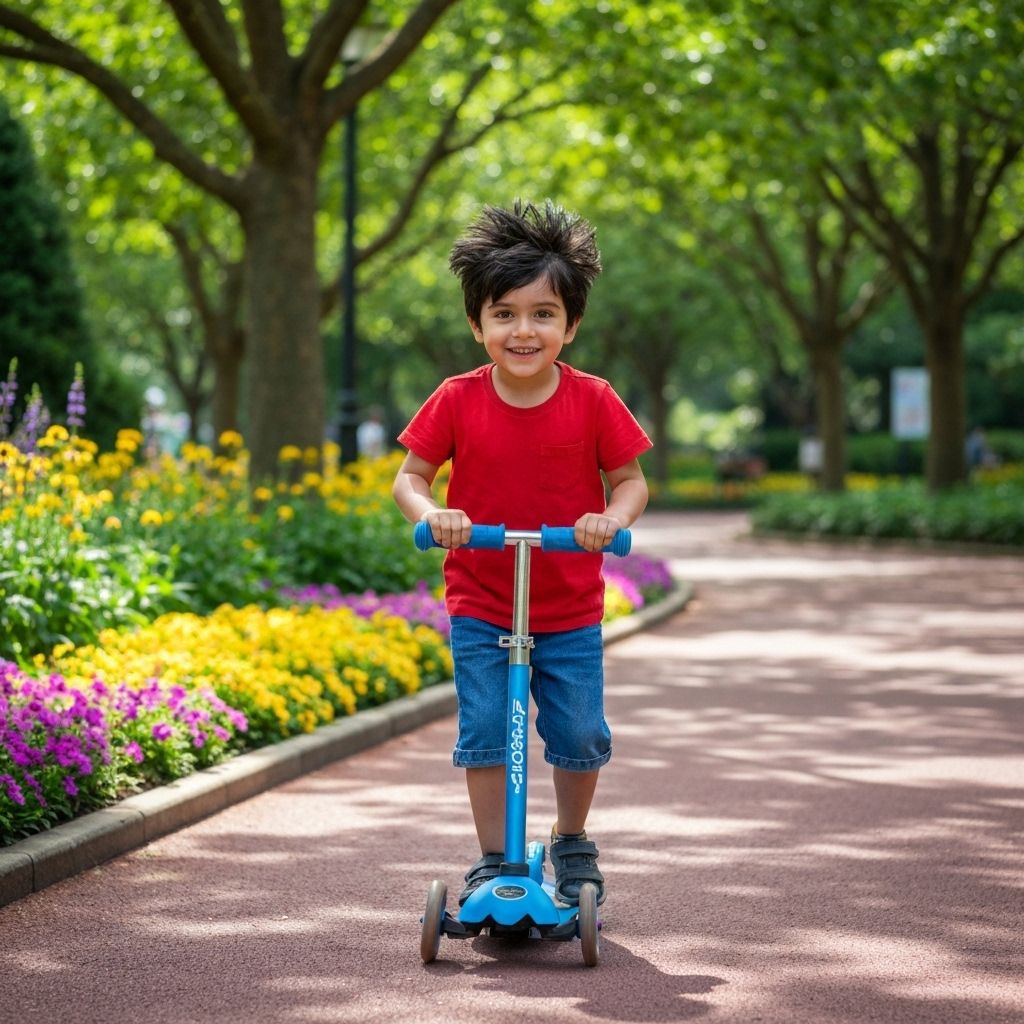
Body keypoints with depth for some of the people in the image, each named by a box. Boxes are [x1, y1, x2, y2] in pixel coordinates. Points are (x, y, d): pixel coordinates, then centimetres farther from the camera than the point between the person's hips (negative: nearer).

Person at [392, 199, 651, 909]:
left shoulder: (592, 402, -8)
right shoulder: (457, 402, -8)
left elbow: (631, 481, 0)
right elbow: (410, 477, 1)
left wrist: (611, 518, -21)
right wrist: (431, 514, -21)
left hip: (571, 611, 0)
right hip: (480, 607, 0)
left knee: (580, 735, 3)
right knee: (484, 733, -3)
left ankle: (573, 841, 29)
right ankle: (493, 860, 12)